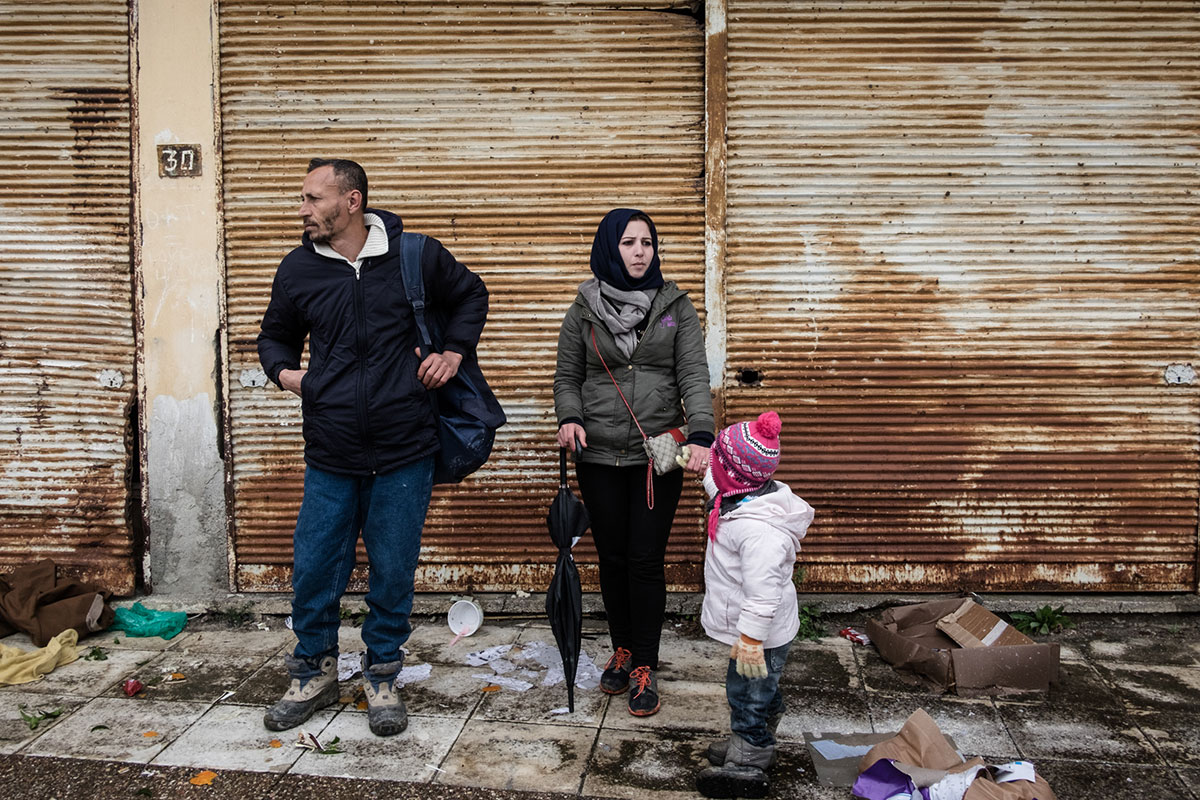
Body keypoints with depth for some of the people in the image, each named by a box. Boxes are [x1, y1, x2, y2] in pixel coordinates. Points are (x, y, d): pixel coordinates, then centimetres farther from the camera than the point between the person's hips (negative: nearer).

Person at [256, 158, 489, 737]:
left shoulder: (415, 255, -1)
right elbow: (275, 336, 20)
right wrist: (283, 371, -1)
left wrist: (454, 351, 3)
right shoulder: (298, 269, 4)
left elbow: (470, 296, 17)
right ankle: (314, 674, 31)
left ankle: (382, 679, 28)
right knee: (313, 570, 7)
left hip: (404, 454, -1)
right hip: (330, 456, 2)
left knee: (393, 574, 8)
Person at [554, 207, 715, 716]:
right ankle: (622, 650, 29)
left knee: (646, 560, -2)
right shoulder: (585, 310, 5)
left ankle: (645, 668, 12)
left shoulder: (675, 306, 3)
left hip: (659, 454, -1)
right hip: (599, 456, 1)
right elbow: (567, 378, 9)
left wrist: (701, 435, -20)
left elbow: (694, 376, -5)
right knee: (612, 558, 9)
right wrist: (570, 418, -12)